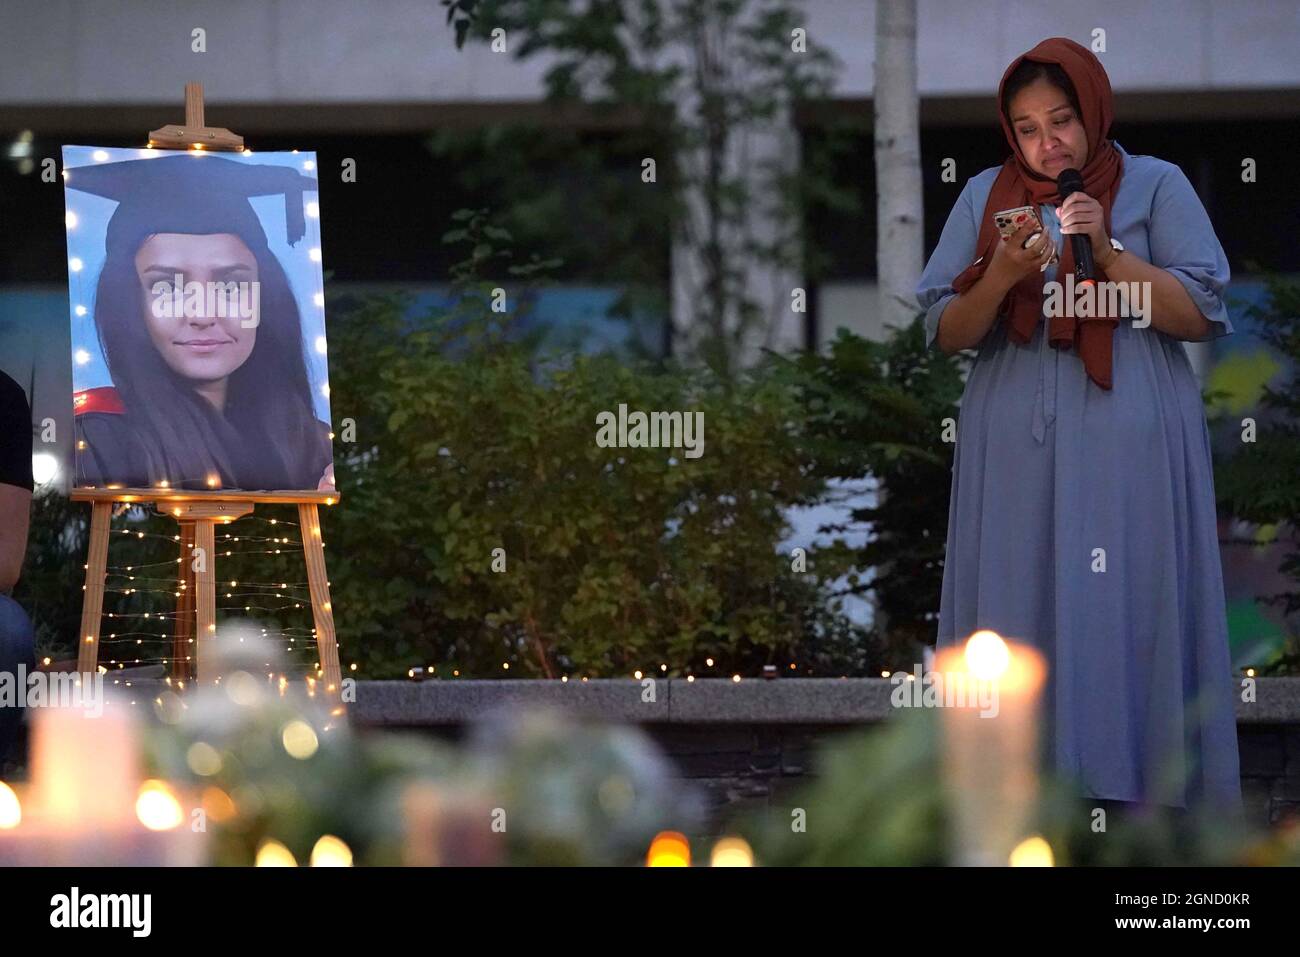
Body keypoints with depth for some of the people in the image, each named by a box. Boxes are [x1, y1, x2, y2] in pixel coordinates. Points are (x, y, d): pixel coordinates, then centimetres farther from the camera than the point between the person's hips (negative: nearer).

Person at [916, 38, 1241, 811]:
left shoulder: (1155, 185, 5)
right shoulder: (985, 197, 12)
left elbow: (1200, 314, -2)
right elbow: (946, 334, 7)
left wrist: (1108, 252, -13)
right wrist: (1002, 276, -12)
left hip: (1129, 452, -2)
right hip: (1017, 451, 2)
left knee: (1124, 624, -7)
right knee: (1021, 628, -2)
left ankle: (1136, 798, -4)